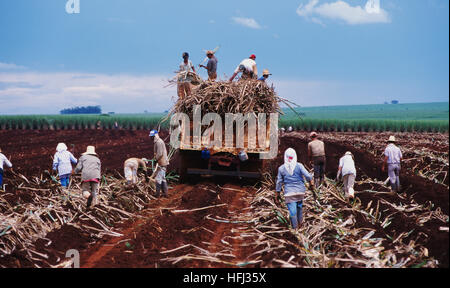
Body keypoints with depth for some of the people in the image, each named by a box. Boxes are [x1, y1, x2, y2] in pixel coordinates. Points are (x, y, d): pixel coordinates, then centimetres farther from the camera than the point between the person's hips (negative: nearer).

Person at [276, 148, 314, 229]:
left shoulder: (281, 168, -4)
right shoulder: (299, 166, -7)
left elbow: (279, 181, 2)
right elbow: (307, 175, -10)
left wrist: (278, 192, 12)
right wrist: (311, 182, 9)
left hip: (289, 193, -1)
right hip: (300, 191, 1)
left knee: (292, 212, 2)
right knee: (299, 207, 23)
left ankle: (295, 228, 8)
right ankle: (300, 222, 37)